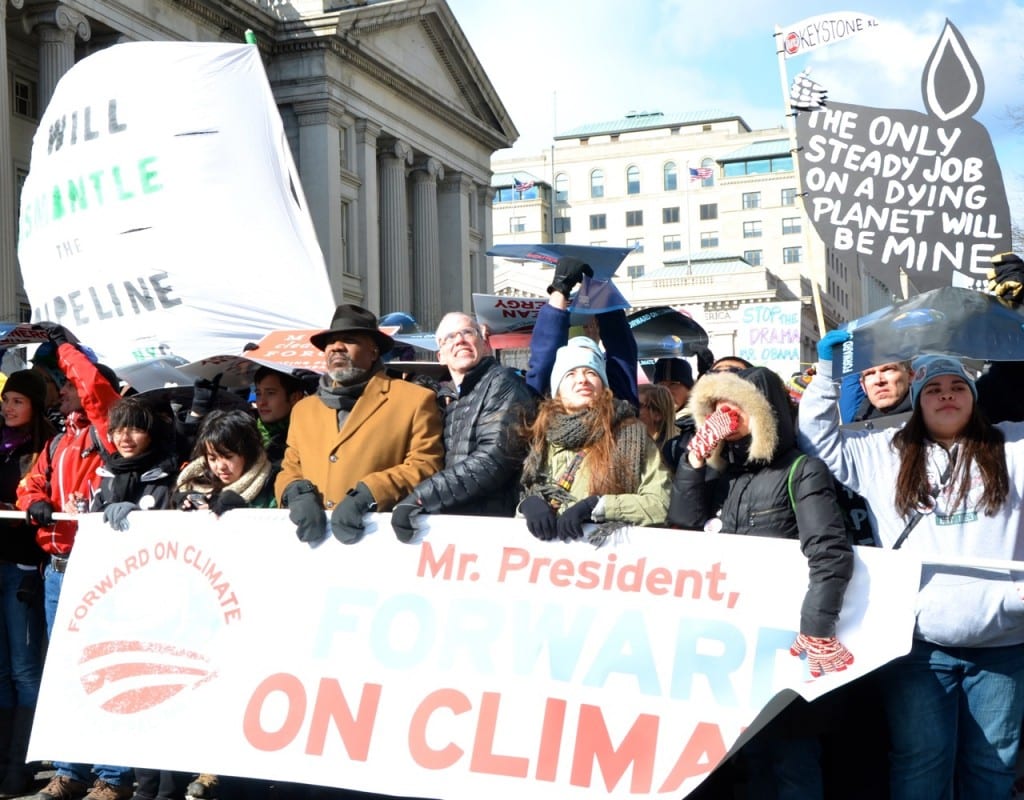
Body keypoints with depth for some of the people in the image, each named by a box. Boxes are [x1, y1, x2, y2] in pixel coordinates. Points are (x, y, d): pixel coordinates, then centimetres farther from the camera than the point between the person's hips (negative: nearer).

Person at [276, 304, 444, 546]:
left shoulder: (415, 399, 6)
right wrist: (298, 494, 0)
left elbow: (425, 466, -1)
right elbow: (290, 469, 22)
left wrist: (366, 497, -13)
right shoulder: (303, 408, 21)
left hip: (379, 534, -4)